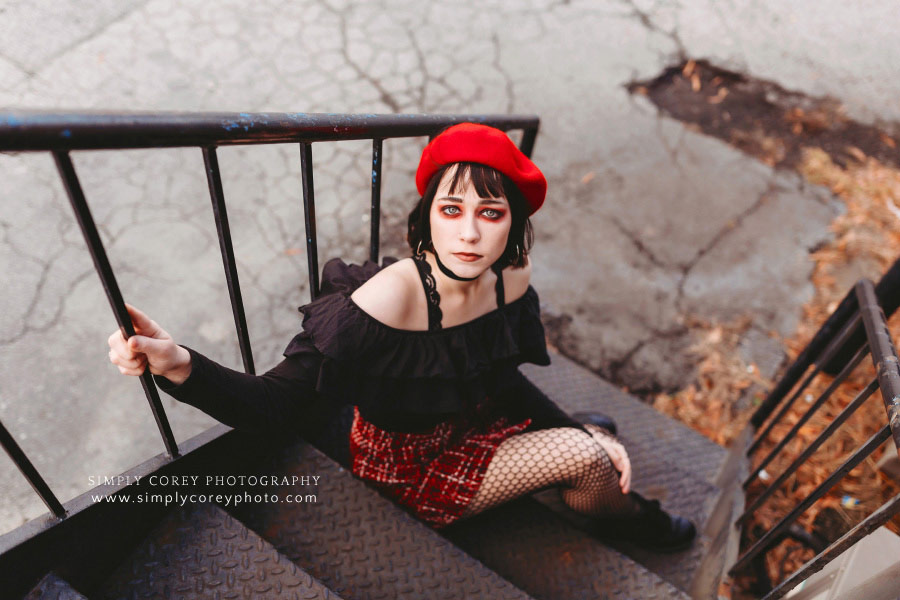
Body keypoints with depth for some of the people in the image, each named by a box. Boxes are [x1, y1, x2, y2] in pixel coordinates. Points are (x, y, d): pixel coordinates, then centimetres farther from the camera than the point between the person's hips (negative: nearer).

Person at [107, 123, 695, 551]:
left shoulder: (510, 281, -16)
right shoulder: (385, 301, -36)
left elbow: (503, 379, 1)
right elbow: (277, 404, -34)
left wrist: (580, 431, -5)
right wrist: (179, 365, -50)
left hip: (475, 425, 6)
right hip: (412, 465, -6)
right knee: (587, 457, -9)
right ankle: (623, 517, 28)